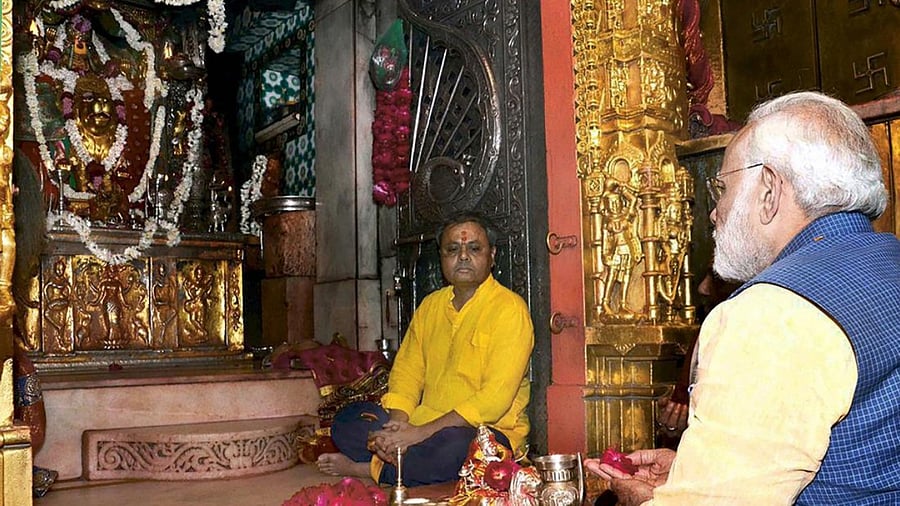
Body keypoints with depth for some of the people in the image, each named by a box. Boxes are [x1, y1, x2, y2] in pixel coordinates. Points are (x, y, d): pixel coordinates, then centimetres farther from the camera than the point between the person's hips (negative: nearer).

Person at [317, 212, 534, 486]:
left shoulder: (509, 309, -10)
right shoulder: (430, 306, 13)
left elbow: (496, 398, -19)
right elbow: (406, 372, 11)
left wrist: (421, 433, -22)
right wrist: (397, 424, -10)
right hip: (424, 424, 6)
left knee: (453, 446, -38)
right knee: (347, 420, -3)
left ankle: (369, 468, -14)